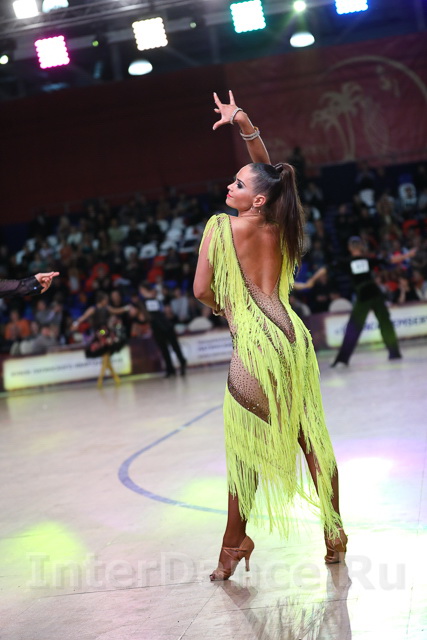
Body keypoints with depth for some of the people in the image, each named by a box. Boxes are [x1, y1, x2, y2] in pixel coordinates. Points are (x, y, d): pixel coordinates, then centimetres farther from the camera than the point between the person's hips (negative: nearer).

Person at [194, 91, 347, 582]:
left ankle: (235, 542, 11)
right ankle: (335, 534, 16)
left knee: (245, 449, 3)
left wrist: (224, 308, 14)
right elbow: (268, 171, 21)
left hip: (255, 345, -6)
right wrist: (245, 124, 14)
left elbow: (202, 290, -7)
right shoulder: (278, 224, 7)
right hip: (292, 337, 6)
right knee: (311, 439, 10)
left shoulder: (222, 226, -8)